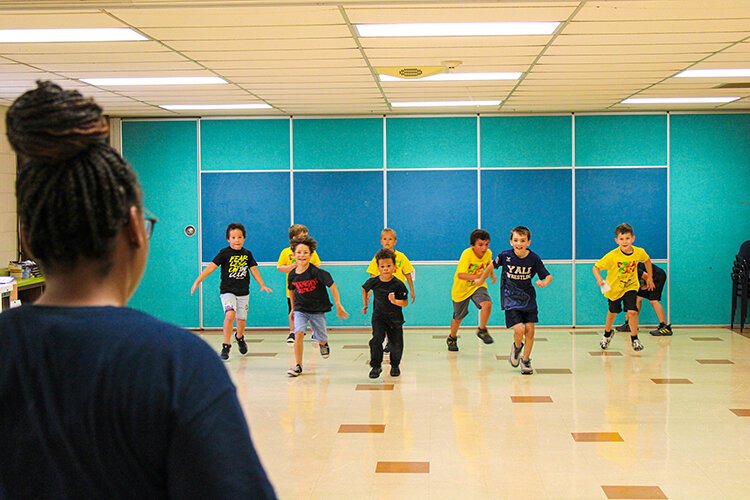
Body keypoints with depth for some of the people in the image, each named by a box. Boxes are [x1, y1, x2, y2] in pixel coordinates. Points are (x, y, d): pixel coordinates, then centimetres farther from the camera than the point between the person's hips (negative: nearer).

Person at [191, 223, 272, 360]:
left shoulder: (247, 254, 4)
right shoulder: (224, 253, -8)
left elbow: (254, 269, 9)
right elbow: (211, 267, -13)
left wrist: (262, 285, -1)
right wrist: (197, 281, -21)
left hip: (243, 292, 4)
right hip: (227, 291, -4)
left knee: (241, 320, 10)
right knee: (230, 315, -25)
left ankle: (239, 337, 45)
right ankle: (226, 346, -12)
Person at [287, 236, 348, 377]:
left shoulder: (316, 271, -19)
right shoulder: (292, 275, -6)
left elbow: (332, 286, -16)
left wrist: (338, 305, -18)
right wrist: (293, 308, 22)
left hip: (317, 309, -1)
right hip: (300, 309, 2)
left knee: (321, 339, 10)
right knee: (298, 334, -19)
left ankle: (323, 344, 50)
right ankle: (298, 365, -9)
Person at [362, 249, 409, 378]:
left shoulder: (398, 285, -17)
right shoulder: (373, 282, -10)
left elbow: (405, 303, -13)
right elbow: (364, 289, 13)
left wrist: (395, 301, -31)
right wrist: (365, 304, 16)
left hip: (395, 318, 0)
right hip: (378, 316, 0)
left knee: (396, 344, 6)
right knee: (376, 339, -19)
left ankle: (395, 365, 32)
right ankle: (376, 366, -8)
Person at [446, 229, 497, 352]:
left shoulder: (488, 253, -12)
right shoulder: (467, 254, -28)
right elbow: (460, 275, -36)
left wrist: (492, 275, -7)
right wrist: (476, 277, -50)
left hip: (478, 286, 3)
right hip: (462, 288, -3)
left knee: (487, 304, -27)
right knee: (458, 317, 13)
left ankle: (482, 330, -3)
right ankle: (452, 338, 42)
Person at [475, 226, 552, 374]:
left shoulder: (534, 259, -12)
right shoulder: (505, 256, -13)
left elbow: (548, 276, -6)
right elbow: (492, 266, 6)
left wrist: (544, 283, -28)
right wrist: (481, 279, 18)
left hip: (528, 298, 2)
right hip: (510, 299, -2)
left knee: (530, 330, -3)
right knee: (519, 330, -15)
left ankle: (525, 360, 18)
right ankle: (517, 347, 19)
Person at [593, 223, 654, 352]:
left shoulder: (639, 252, -18)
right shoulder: (612, 256, -27)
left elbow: (647, 260, 7)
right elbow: (595, 267, -23)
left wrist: (650, 278, 10)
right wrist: (599, 279, -42)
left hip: (630, 287, 1)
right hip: (614, 288, -1)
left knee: (632, 312, -18)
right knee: (612, 312, 19)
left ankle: (634, 338, 3)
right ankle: (607, 334, 47)